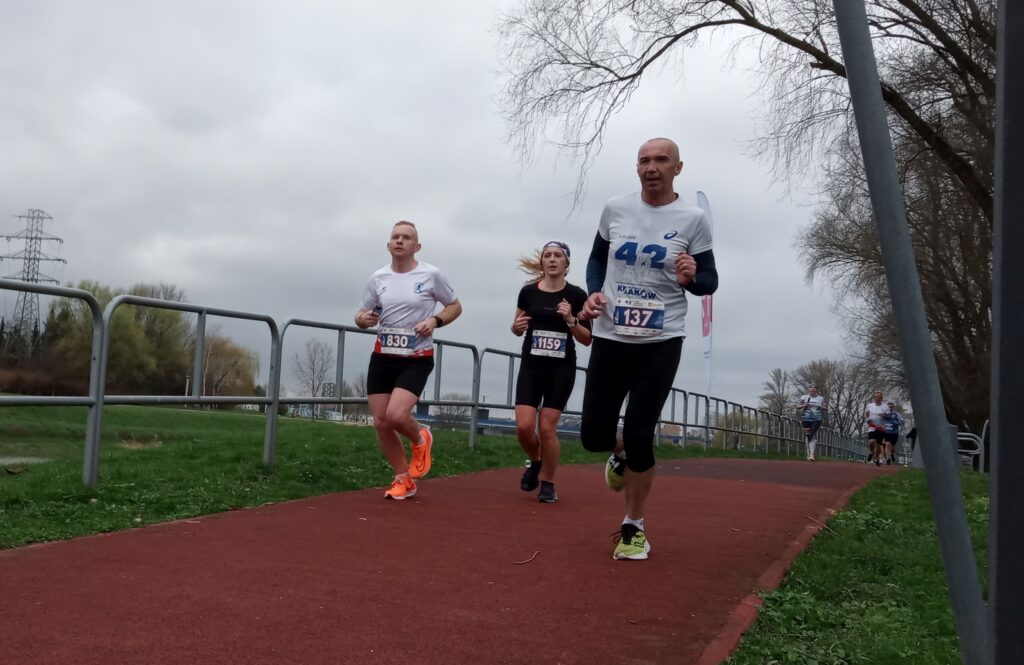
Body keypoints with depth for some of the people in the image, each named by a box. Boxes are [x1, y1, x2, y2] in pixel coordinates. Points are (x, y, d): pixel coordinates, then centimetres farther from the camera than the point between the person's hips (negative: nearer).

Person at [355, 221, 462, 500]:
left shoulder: (431, 275, -5)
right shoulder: (377, 278, 4)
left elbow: (455, 306, 6)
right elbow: (363, 314, 13)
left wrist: (435, 321, -13)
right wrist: (362, 319, -11)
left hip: (417, 359, -4)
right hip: (382, 357, 4)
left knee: (396, 415, -22)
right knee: (381, 423, 1)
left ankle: (420, 441, 14)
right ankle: (404, 480, 20)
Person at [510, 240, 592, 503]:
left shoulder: (576, 295, -4)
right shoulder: (528, 292, 1)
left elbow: (587, 339, -1)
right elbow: (518, 328, 15)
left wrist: (570, 320, -17)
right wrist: (517, 327, -8)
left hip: (562, 369, -2)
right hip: (531, 366, 2)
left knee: (547, 428, -5)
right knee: (524, 426, -8)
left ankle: (548, 483, 15)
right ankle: (535, 462, 25)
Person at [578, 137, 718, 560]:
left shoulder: (693, 219, -5)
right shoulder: (615, 209, 2)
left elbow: (710, 281, 0)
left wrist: (691, 279, -23)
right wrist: (593, 292, -3)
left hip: (661, 342, -3)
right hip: (610, 336, 3)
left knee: (639, 435, -7)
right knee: (594, 435, 1)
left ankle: (633, 527, 15)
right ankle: (620, 453, 41)